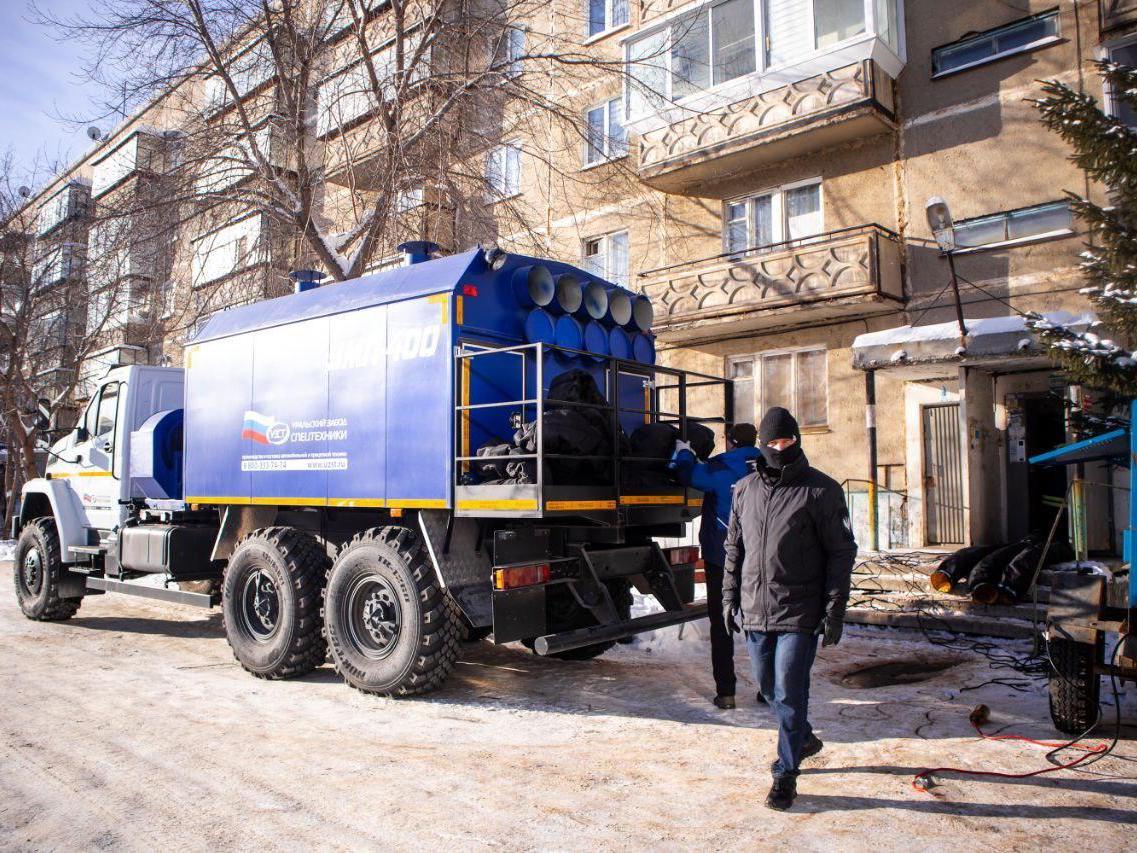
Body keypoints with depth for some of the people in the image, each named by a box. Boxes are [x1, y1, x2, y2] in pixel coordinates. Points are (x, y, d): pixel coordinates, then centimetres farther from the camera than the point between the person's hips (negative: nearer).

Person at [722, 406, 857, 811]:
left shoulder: (821, 489, -6)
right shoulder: (745, 489, 8)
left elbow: (841, 553, -5)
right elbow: (734, 547, 17)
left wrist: (834, 611, -9)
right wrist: (730, 596, 12)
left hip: (799, 613, -5)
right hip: (754, 611, 5)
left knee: (789, 692, -3)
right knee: (769, 686, 17)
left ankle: (786, 773, 13)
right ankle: (803, 738, 42)